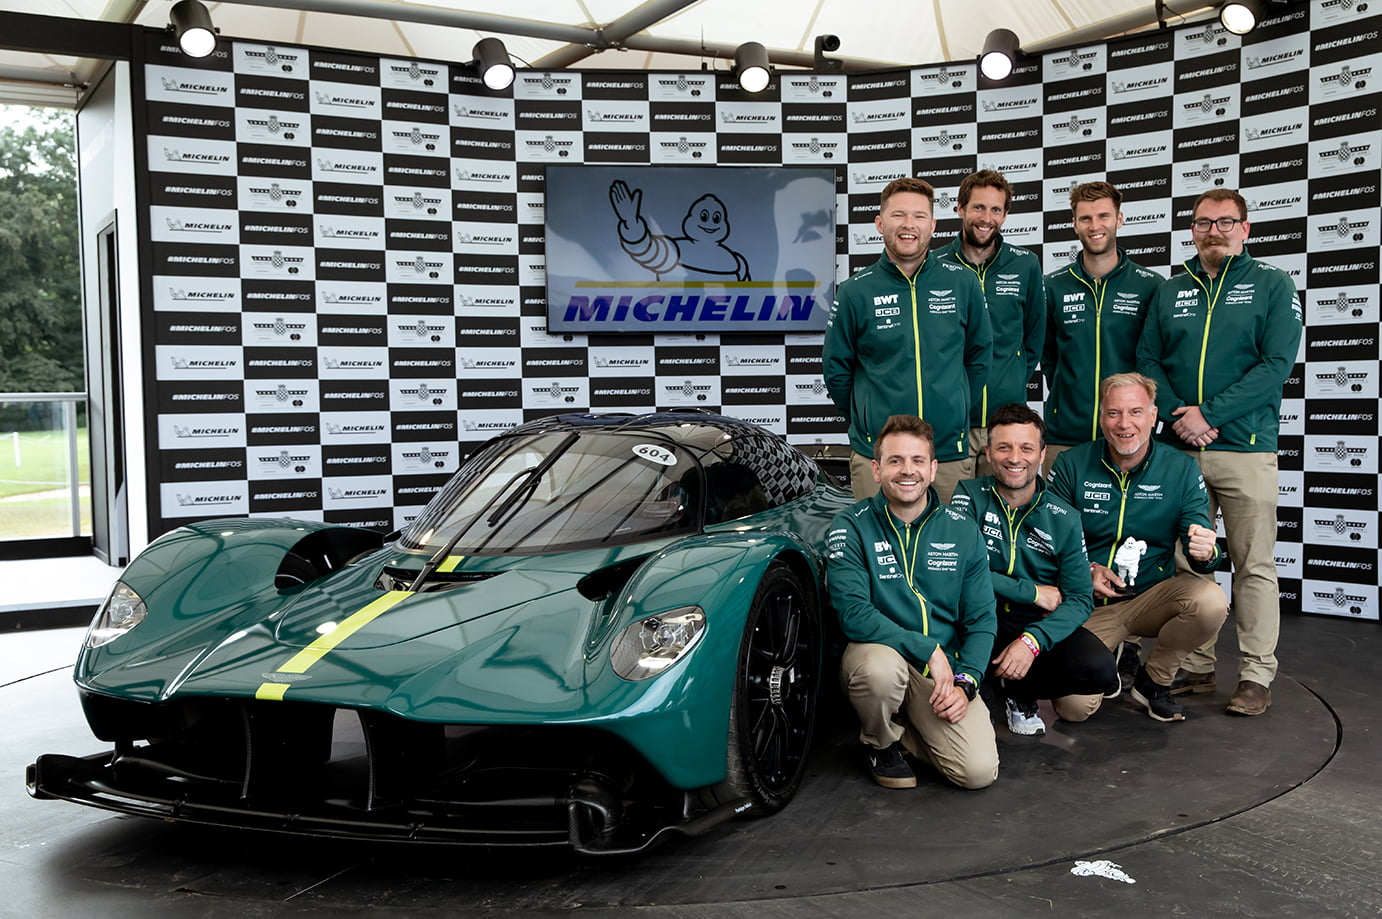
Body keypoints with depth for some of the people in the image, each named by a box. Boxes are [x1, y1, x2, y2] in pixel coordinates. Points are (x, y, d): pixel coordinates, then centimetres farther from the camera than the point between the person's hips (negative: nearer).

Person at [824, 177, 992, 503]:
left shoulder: (962, 283, 3)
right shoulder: (855, 292, -2)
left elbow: (979, 354, 14)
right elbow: (836, 369, 6)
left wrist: (954, 410, 14)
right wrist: (867, 423, 9)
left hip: (949, 451, 2)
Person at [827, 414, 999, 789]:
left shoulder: (963, 531, 3)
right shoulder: (851, 527, -8)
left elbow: (981, 618, 5)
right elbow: (853, 615, -17)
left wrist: (965, 681, -10)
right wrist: (928, 650, -21)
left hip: (944, 668, 3)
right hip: (879, 651, -2)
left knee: (979, 771, -17)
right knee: (881, 667, -39)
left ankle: (910, 727, 16)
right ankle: (880, 742, -3)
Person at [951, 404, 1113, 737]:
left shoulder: (1064, 518, -1)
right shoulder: (969, 497, -6)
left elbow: (1080, 599, -6)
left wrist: (1033, 641, -24)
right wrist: (1034, 593, -15)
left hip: (1041, 626, 2)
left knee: (1100, 670, -26)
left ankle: (1011, 683, 4)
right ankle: (1016, 691, -9)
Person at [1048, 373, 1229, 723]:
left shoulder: (1182, 469, -4)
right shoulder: (1071, 466, -6)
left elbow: (1200, 548, -6)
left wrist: (1205, 553, -31)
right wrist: (1086, 570, -19)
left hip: (1152, 595, 2)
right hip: (1088, 602, -2)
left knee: (1211, 601, -30)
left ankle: (1153, 680, -2)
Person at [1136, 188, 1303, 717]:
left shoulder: (1273, 286, 4)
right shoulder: (1170, 292, 14)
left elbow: (1277, 364, -7)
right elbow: (1148, 361, 8)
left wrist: (1208, 413, -14)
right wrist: (1177, 413, -9)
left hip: (1246, 447, -3)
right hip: (1179, 450, 3)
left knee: (1254, 565, -1)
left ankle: (1256, 676, 7)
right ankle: (1196, 668, 17)